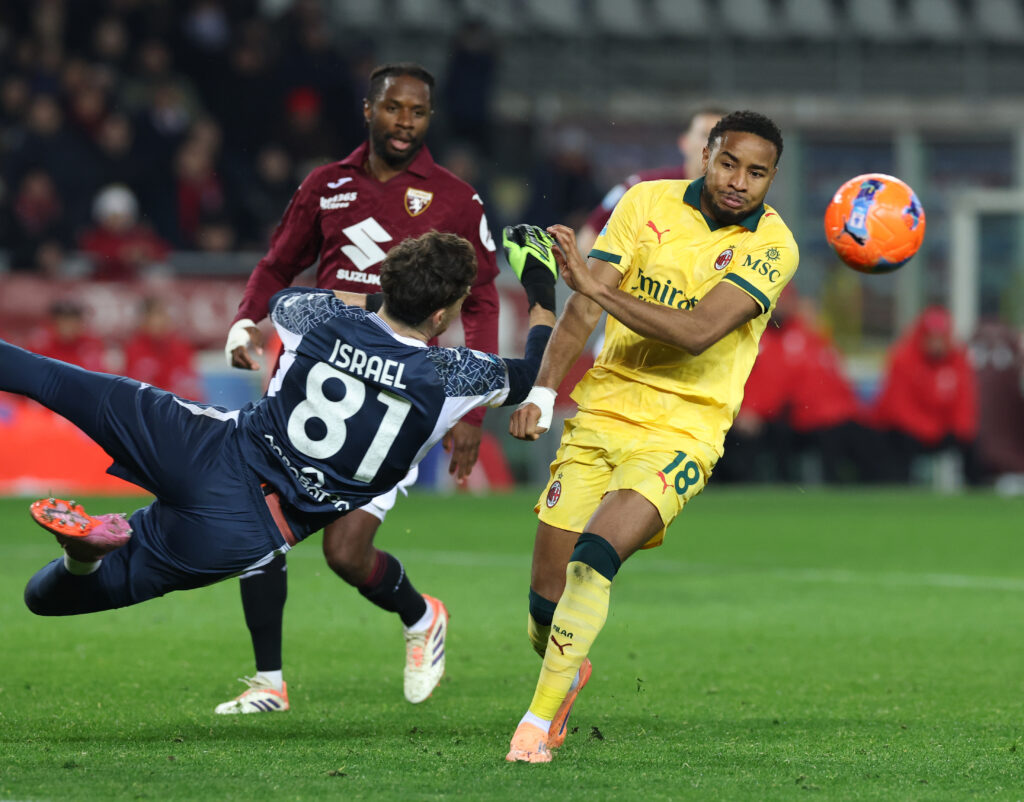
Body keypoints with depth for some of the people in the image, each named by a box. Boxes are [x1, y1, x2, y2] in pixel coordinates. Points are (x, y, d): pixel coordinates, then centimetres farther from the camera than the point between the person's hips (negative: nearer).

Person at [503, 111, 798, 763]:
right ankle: (566, 671, 35)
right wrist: (544, 390, -13)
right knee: (547, 601, 0)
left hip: (683, 429, -3)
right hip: (602, 410, 3)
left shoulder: (771, 245, -7)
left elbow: (696, 331, -20)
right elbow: (586, 307, 0)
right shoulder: (648, 203, 2)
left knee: (593, 557, -26)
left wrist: (595, 284, -25)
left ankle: (539, 721, -15)